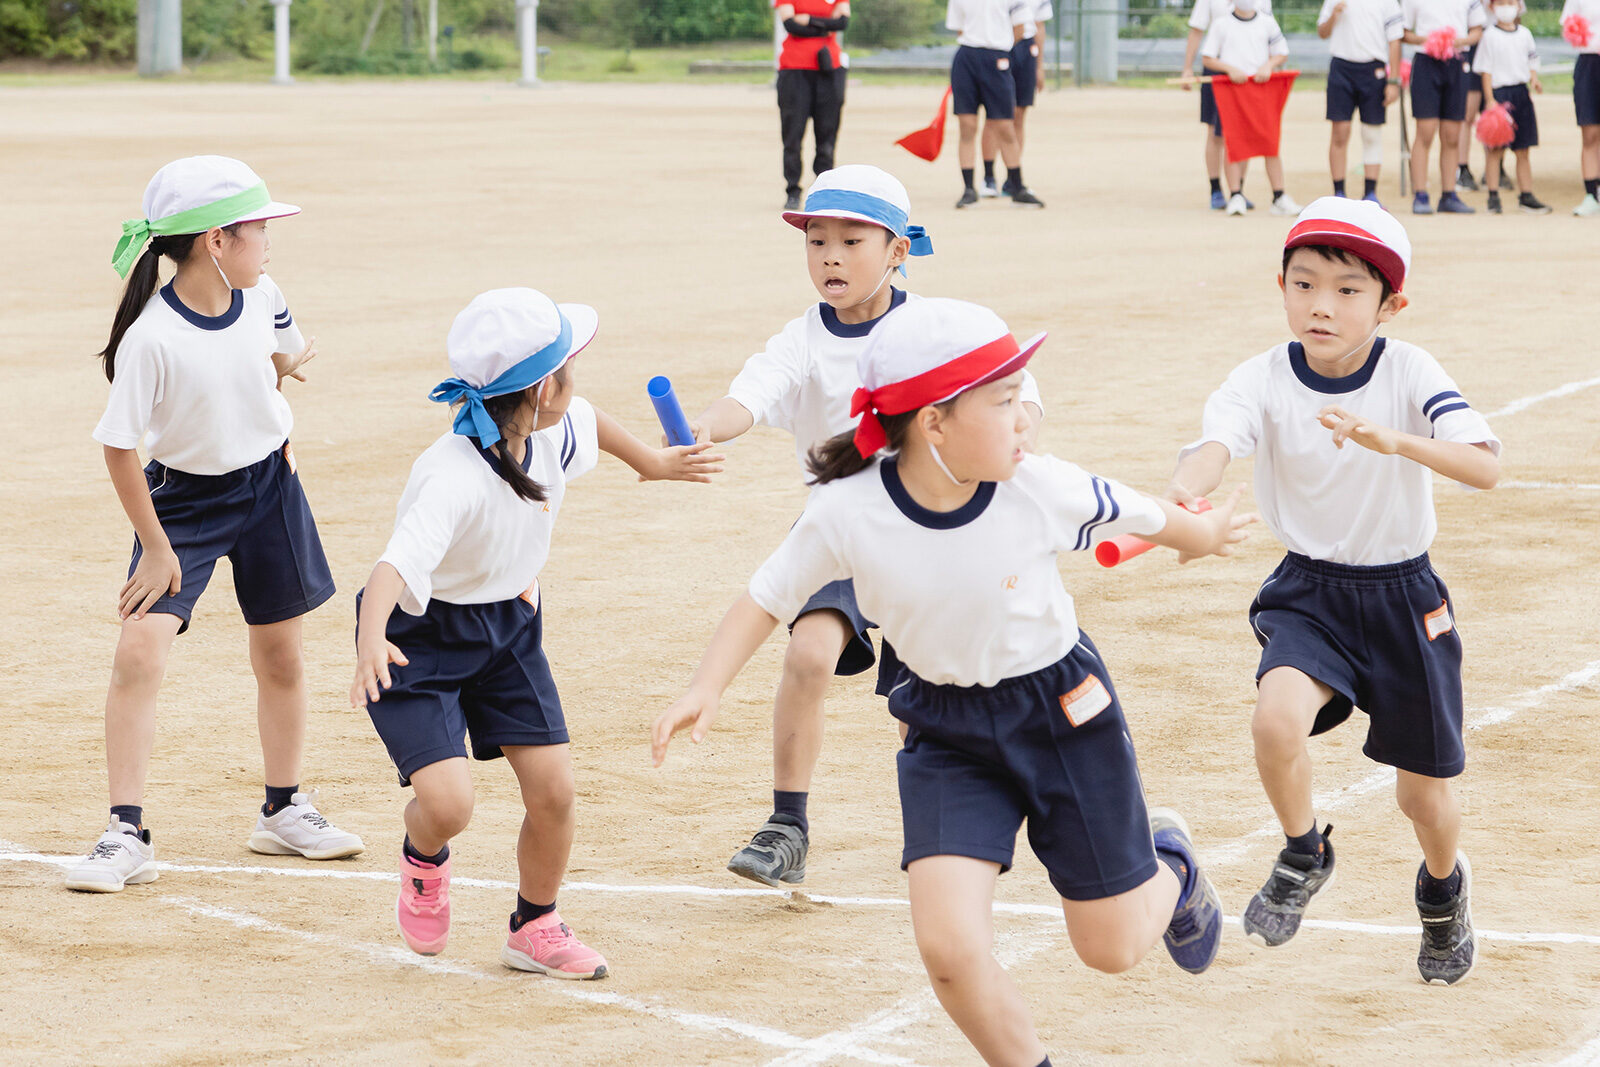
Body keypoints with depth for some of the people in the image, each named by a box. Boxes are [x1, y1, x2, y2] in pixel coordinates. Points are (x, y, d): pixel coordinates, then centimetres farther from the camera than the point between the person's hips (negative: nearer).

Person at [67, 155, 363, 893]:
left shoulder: (260, 299, -10)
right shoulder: (152, 337, -27)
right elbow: (119, 446, -20)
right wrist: (156, 548, -16)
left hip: (267, 482, 5)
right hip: (182, 495, -5)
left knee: (280, 654, 13)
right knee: (140, 650, -16)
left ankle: (284, 811, 31)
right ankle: (126, 835, -9)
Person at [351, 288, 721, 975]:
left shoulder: (557, 433, -12)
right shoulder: (454, 479, -36)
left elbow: (590, 423, 15)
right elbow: (394, 565, -50)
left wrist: (649, 462, 30)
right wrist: (371, 641, -68)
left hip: (508, 623, 7)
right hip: (418, 637, -7)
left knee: (553, 790, 0)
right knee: (447, 802, -20)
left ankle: (535, 929, 26)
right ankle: (423, 865, 18)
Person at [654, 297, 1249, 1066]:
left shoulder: (1041, 490, -21)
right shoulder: (845, 514, -21)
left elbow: (1137, 515, -1)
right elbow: (767, 599, -6)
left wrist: (1202, 535, 19)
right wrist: (706, 689, -21)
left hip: (1063, 710, 0)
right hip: (947, 732, 0)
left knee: (1112, 946, 10)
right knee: (950, 946, -16)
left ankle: (1169, 865, 47)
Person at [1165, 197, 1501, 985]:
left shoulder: (1410, 373, -14)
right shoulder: (1263, 379, -13)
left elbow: (1486, 468, -28)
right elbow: (1217, 441, -34)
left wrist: (1393, 441, -45)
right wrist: (1181, 496, -58)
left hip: (1404, 595, 0)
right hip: (1307, 591, 0)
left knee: (1424, 793, 10)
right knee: (1277, 719, -29)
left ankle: (1443, 886, 46)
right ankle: (1304, 854, 2)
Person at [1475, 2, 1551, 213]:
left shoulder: (1524, 34, 10)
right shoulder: (1490, 36, -2)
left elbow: (1532, 62, 16)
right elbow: (1486, 70, -4)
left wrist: (1534, 79, -5)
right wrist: (1490, 100, -12)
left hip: (1521, 93, 4)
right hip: (1499, 92, -4)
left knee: (1522, 151, 7)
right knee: (1496, 150, -4)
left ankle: (1526, 196, 11)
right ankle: (1493, 197, 0)